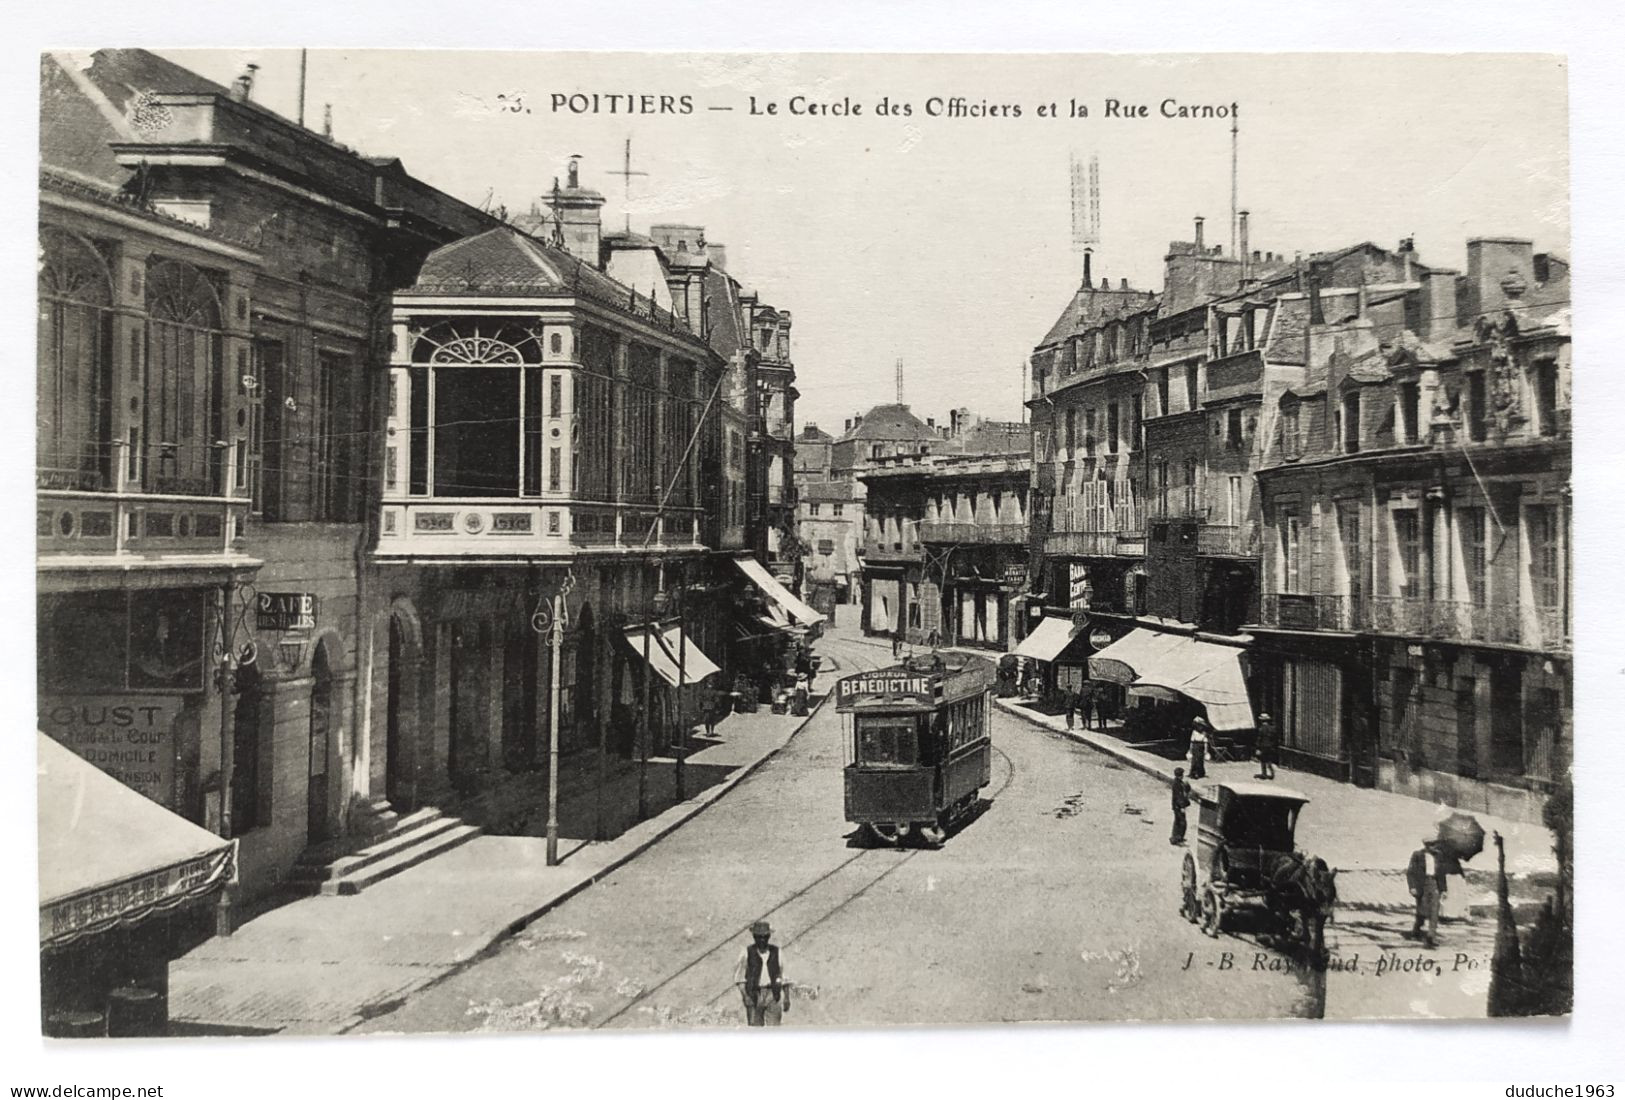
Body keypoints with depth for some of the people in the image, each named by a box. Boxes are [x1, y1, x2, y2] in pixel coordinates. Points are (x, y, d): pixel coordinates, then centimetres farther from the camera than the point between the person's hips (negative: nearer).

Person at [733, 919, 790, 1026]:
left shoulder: (776, 952, 5)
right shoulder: (747, 953, 1)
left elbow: (784, 976, 9)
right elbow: (739, 976, 1)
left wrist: (787, 998, 5)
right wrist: (745, 995, -11)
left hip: (773, 994, 0)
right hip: (754, 995, 0)